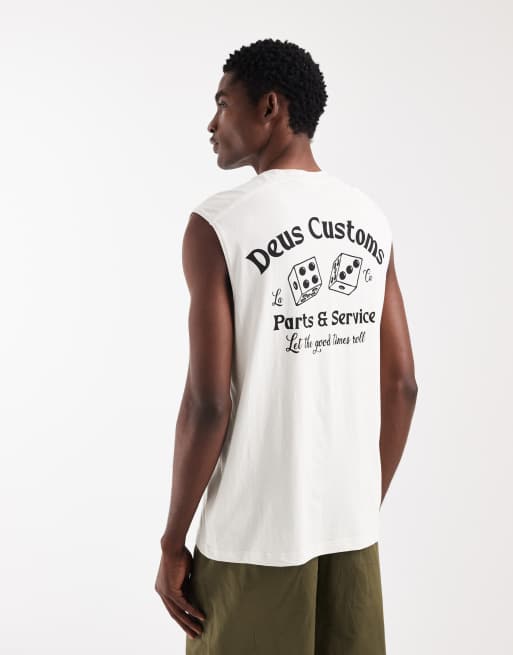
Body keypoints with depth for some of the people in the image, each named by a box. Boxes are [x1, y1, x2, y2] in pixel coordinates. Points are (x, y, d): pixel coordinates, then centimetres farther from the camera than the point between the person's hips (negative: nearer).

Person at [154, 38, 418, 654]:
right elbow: (401, 386, 6)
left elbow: (208, 401, -16)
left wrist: (172, 544, -5)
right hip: (349, 525, 5)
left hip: (255, 533, -5)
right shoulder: (371, 220, 5)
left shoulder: (218, 223, -12)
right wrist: (365, 508, 17)